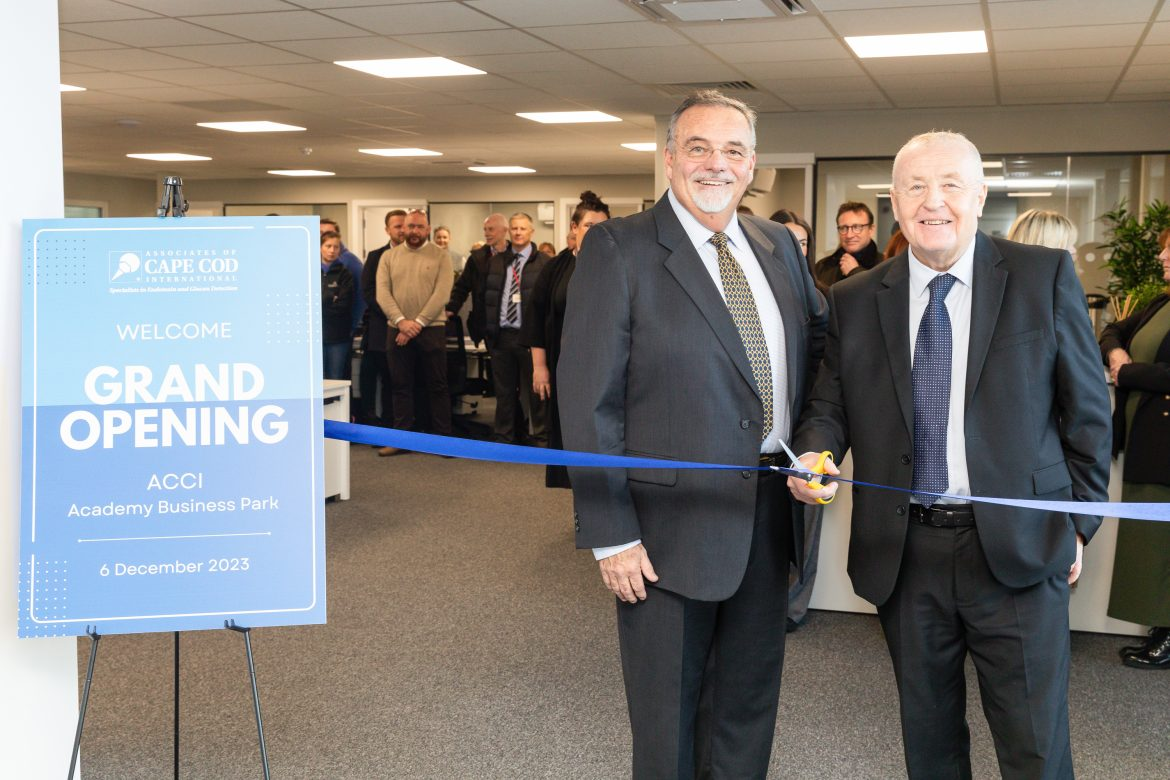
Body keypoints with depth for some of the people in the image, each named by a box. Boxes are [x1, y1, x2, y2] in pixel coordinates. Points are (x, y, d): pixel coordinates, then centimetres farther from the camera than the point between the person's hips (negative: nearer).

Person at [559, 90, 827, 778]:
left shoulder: (779, 246, 8)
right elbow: (589, 401, -13)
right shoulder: (618, 249, -10)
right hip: (671, 523, -5)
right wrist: (611, 534, -17)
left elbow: (823, 341, 21)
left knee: (750, 702, 20)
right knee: (668, 712, 11)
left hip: (768, 514, 6)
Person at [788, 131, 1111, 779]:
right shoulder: (854, 300, 4)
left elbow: (1086, 409, 3)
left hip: (1016, 548, -2)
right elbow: (828, 404, 9)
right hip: (904, 552, 2)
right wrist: (814, 454, -13)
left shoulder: (1045, 276, -1)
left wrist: (1080, 521, 3)